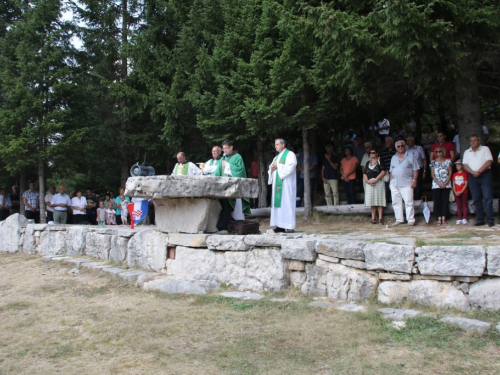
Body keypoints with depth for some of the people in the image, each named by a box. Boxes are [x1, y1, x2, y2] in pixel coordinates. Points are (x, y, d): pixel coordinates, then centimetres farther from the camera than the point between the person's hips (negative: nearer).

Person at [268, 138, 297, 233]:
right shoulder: (276, 157, 22)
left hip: (286, 183, -8)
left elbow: (290, 167, -16)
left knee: (286, 203, -11)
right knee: (278, 203, 3)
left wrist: (278, 166, -11)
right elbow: (271, 168, 21)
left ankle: (289, 226, -10)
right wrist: (272, 168, -1)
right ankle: (280, 225, 3)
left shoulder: (290, 154, -2)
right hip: (277, 183, 8)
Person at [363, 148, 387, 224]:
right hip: (369, 183, 5)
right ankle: (373, 218, 8)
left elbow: (383, 171, -9)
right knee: (372, 201, 4)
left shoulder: (380, 161, 2)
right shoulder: (368, 163, 18)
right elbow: (364, 173, 13)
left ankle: (380, 218, -4)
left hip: (378, 183, -5)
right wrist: (367, 181, -6)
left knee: (379, 201, -5)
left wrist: (376, 180, -16)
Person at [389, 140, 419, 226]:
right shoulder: (393, 158, 18)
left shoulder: (410, 157, 3)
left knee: (408, 202, -6)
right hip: (394, 184, 5)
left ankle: (411, 220, -1)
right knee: (396, 202, 7)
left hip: (406, 184, -5)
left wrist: (414, 180, -10)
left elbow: (415, 170, -1)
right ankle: (399, 219, 15)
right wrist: (390, 182, 13)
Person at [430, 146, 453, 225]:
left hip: (446, 185, 0)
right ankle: (439, 218, -1)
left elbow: (450, 173, 3)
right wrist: (439, 183, -9)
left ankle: (444, 218, 1)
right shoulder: (433, 162, 7)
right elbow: (432, 175, 3)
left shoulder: (448, 161, 6)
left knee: (445, 201, -1)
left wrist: (445, 183, -9)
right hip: (436, 185, 0)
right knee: (437, 202, -3)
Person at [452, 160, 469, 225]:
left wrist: (461, 192, -14)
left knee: (465, 205, 0)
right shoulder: (455, 174, 9)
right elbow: (453, 184, 9)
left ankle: (464, 218, 2)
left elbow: (466, 184, -8)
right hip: (457, 193, 4)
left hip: (464, 192, -4)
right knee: (459, 206, 7)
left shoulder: (465, 174, -4)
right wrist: (455, 192, -4)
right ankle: (459, 219, 10)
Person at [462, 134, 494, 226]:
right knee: (476, 199, 3)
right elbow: (465, 165, 6)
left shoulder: (485, 149, 6)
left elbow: (489, 162, -5)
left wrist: (479, 171, -13)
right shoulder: (467, 152, 16)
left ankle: (490, 220, -9)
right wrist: (473, 172, -11)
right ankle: (480, 220, 7)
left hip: (485, 175, -4)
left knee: (488, 197, -9)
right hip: (473, 177, 4)